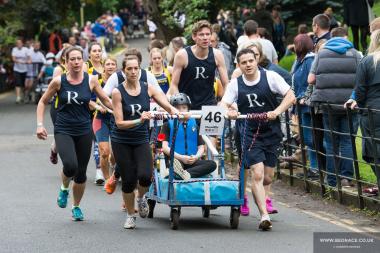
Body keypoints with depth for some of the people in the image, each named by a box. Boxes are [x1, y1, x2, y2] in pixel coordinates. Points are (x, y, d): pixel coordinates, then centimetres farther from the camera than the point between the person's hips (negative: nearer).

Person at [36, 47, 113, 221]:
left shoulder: (91, 80, -3)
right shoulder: (59, 81, -6)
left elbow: (105, 100, 10)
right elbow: (43, 102, 6)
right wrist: (40, 125, -3)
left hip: (84, 131, 2)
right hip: (63, 131, -2)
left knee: (81, 173, 7)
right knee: (70, 166, -26)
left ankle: (76, 207, 31)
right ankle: (64, 188, 9)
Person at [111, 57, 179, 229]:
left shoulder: (148, 88, -3)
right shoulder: (118, 92, -11)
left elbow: (168, 107, -6)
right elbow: (119, 123, -14)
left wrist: (175, 112, -29)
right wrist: (139, 120, -28)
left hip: (141, 140, 1)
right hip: (121, 141, -1)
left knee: (145, 176, -18)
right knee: (129, 180, -2)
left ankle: (141, 198, 17)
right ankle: (130, 215, 22)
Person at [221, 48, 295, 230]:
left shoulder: (270, 77, -4)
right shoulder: (235, 84, 0)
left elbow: (290, 96, -7)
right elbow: (223, 105, -6)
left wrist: (276, 112, -22)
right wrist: (228, 112, -29)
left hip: (271, 132, 1)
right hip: (250, 133, -1)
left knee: (266, 178, 7)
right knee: (257, 174, -16)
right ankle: (264, 216, -14)